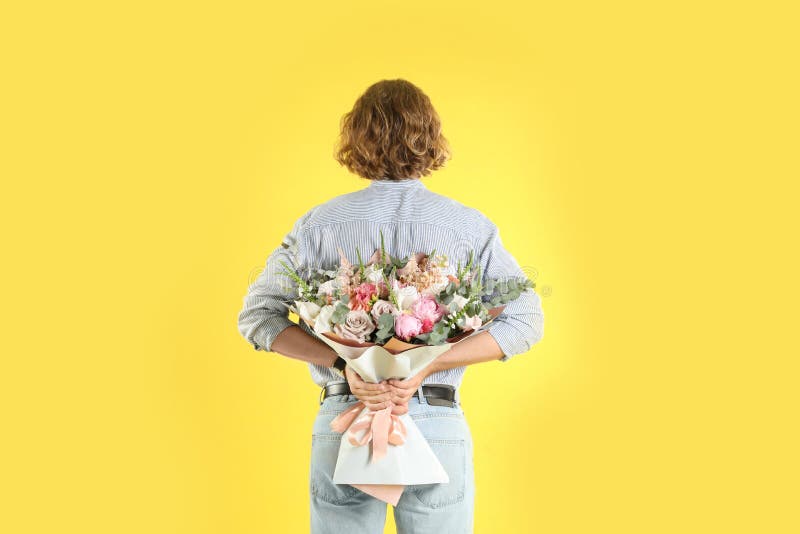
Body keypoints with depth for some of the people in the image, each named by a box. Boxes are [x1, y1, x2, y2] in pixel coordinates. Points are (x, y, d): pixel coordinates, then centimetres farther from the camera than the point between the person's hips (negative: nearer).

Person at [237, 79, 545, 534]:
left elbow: (258, 314, -1)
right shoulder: (470, 226, -2)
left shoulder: (321, 223, 0)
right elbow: (526, 319, -7)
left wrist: (343, 363, -12)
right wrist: (424, 368, -14)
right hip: (438, 427, -1)